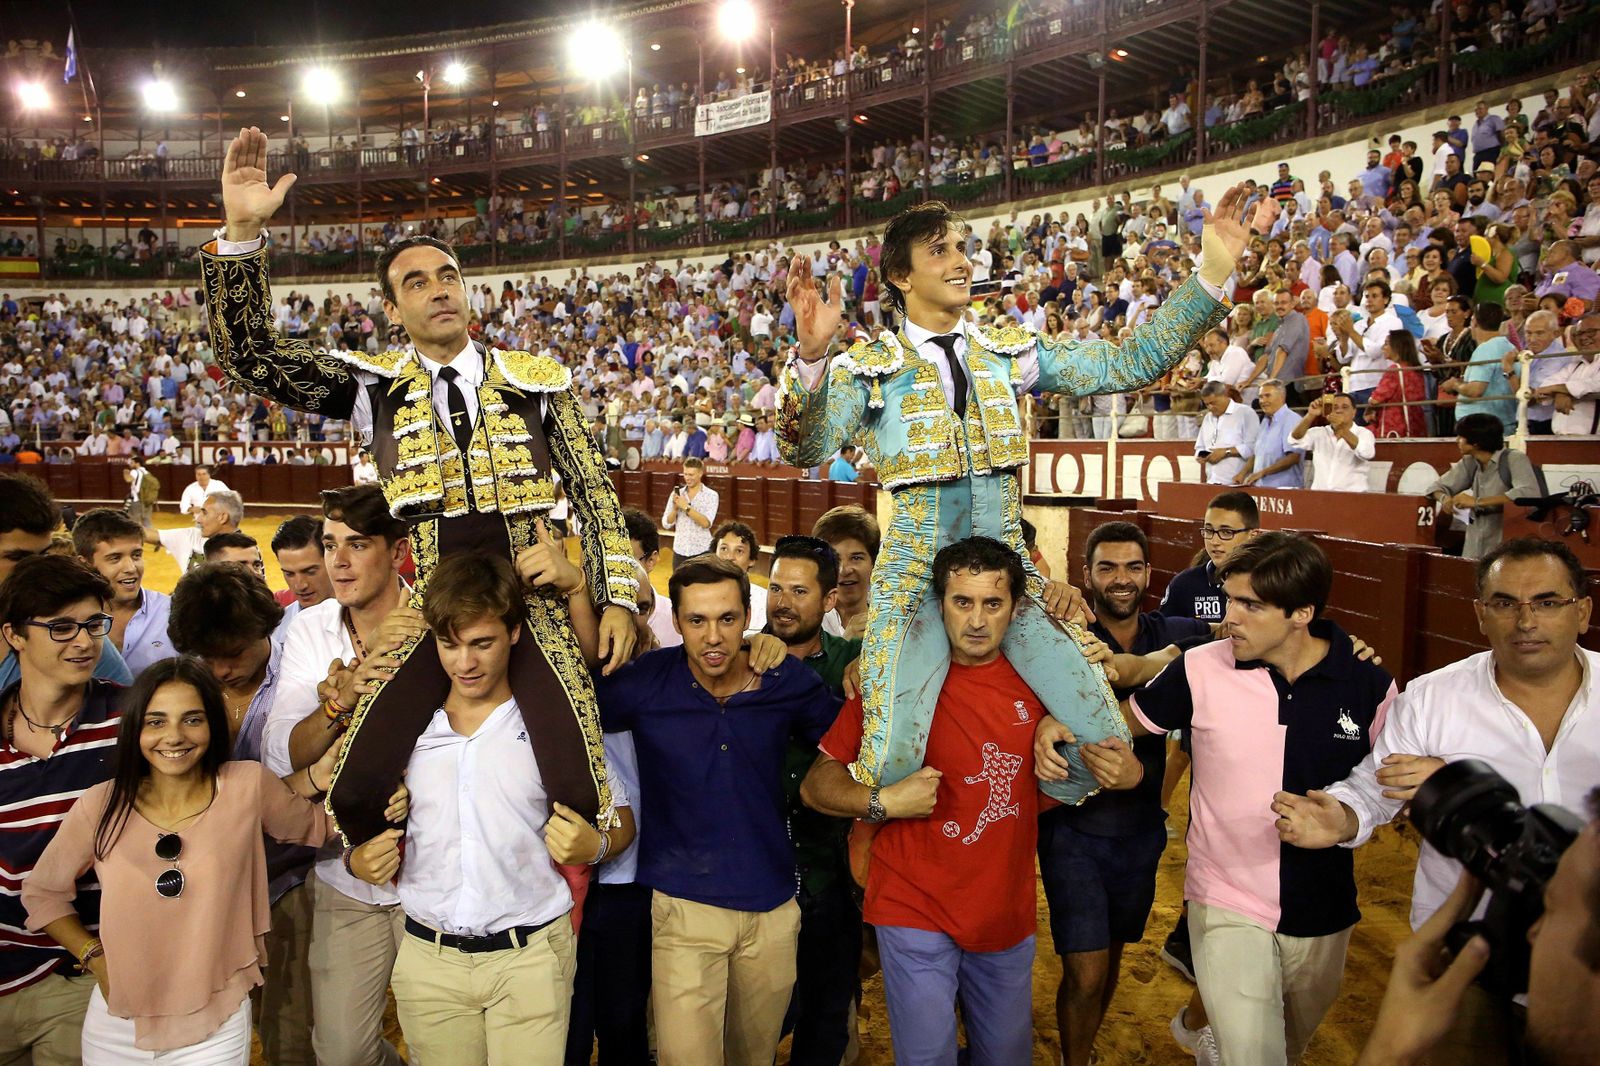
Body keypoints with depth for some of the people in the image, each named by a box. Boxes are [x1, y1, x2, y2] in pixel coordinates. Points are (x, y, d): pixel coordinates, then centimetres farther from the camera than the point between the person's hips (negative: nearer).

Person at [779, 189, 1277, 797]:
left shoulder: (1011, 353, 8)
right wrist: (810, 357, -34)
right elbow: (807, 451, -17)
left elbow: (1133, 362, 4)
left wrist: (1214, 271, -3)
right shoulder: (869, 367, -2)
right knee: (891, 765, -18)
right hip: (916, 579, -4)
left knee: (1106, 738, -2)